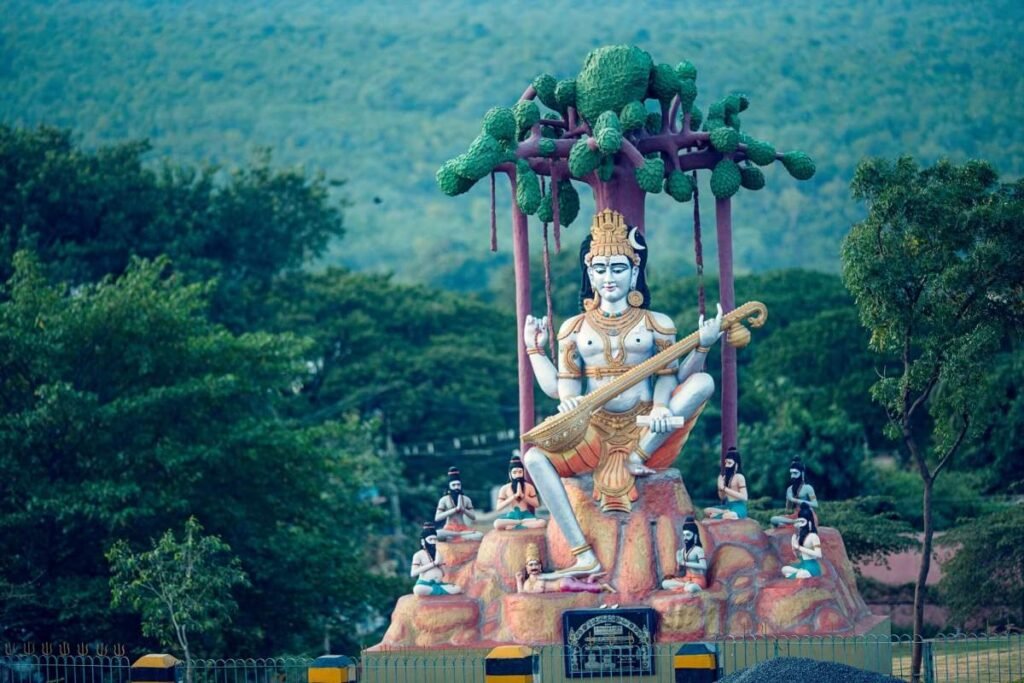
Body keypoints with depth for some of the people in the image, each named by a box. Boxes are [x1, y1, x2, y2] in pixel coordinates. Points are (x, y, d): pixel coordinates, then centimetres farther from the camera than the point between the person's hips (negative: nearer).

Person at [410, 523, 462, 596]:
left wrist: (439, 563, -5)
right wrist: (433, 564, -9)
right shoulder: (419, 555, 2)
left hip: (438, 584, 4)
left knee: (457, 589, -21)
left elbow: (443, 573, 15)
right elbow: (413, 573, -10)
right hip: (424, 584, -4)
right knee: (418, 590, -41)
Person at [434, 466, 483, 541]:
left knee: (480, 536, -29)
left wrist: (463, 509, -10)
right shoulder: (444, 500, 1)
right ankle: (463, 534, -24)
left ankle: (451, 538, -24)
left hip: (463, 528, 2)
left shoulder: (466, 499, 9)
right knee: (437, 534, -39)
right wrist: (455, 509, -12)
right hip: (450, 529, -2)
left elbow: (473, 517, 9)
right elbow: (437, 518, -7)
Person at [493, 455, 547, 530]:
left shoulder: (529, 487, 6)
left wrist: (523, 496, -10)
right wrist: (515, 496, -13)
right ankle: (523, 523, -22)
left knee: (542, 522, -33)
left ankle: (513, 526, -24)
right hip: (512, 517, -1)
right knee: (497, 524, -37)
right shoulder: (505, 489, 1)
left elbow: (536, 504, 5)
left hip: (526, 515, 1)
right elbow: (498, 507, -7)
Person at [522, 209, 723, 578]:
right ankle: (584, 558, -30)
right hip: (593, 434, 1)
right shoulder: (574, 329, 13)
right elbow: (562, 388, 7)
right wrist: (535, 350, 0)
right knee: (535, 458, -28)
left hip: (646, 433, -1)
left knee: (703, 382, -23)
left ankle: (638, 458, -21)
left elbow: (667, 377, -2)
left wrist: (703, 346, -18)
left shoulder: (656, 325, 9)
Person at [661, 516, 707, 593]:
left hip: (698, 579, -8)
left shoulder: (698, 550, -9)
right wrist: (679, 561, -6)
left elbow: (704, 566, -22)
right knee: (665, 583, -11)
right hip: (686, 578, 8)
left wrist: (686, 563, -20)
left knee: (691, 588, -43)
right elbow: (681, 571, 12)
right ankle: (687, 584, -14)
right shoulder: (682, 551, 9)